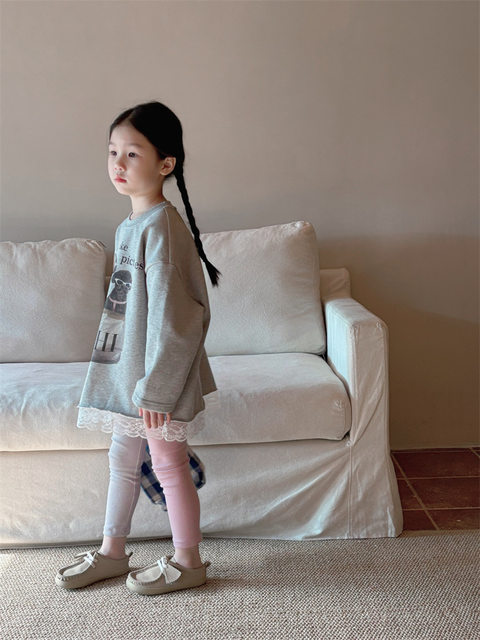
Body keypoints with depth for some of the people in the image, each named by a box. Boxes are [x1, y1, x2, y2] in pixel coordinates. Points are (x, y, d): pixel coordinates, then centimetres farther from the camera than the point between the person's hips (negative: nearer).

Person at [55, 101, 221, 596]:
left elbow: (169, 315, -22)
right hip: (126, 369, 9)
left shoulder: (161, 226, -19)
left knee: (168, 465, 5)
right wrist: (136, 382, 18)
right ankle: (111, 552, 35)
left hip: (157, 374, -9)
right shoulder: (130, 226, 11)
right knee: (122, 459, 18)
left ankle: (187, 562, 23)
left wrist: (154, 387, -20)